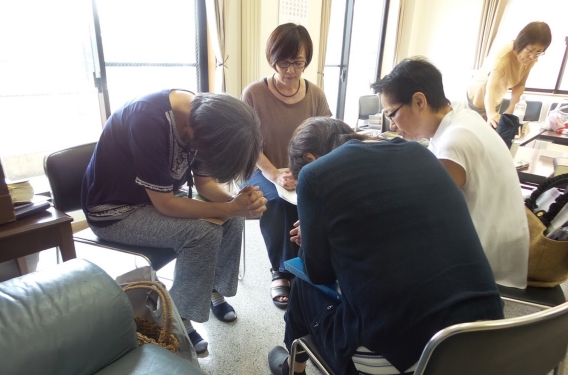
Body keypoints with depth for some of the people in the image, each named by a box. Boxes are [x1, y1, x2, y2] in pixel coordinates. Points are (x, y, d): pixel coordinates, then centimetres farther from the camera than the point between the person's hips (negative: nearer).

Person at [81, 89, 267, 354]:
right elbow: (165, 204, -30)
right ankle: (179, 320, -5)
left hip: (160, 196, 7)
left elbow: (205, 183, -5)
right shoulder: (149, 122, -34)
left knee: (232, 220, -7)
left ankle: (214, 289, 13)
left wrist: (238, 203, -23)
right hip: (115, 210, -7)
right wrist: (230, 207, -28)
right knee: (203, 233, -25)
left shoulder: (202, 115, -11)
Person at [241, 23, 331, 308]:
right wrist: (274, 175, -26)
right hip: (263, 172, -2)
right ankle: (281, 271, -8)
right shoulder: (253, 94, -8)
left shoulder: (316, 95, 1)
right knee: (277, 201, -33)